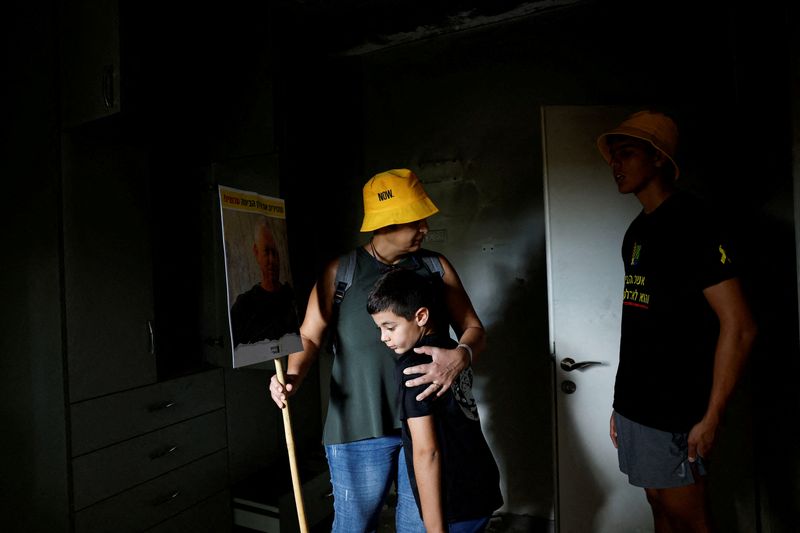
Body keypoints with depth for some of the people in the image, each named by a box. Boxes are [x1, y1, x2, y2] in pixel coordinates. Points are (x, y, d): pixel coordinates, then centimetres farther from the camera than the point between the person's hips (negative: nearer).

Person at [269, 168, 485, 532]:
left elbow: (473, 329, 5)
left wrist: (460, 357, -18)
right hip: (359, 429, -2)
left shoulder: (436, 267, 5)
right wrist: (293, 375, -21)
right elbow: (309, 337, 0)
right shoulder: (340, 272, -1)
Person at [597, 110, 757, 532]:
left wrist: (711, 417, -15)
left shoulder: (691, 221, -12)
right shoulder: (637, 231, 11)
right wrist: (623, 402, 14)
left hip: (674, 413, -7)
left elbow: (739, 326, -16)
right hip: (636, 405, 7)